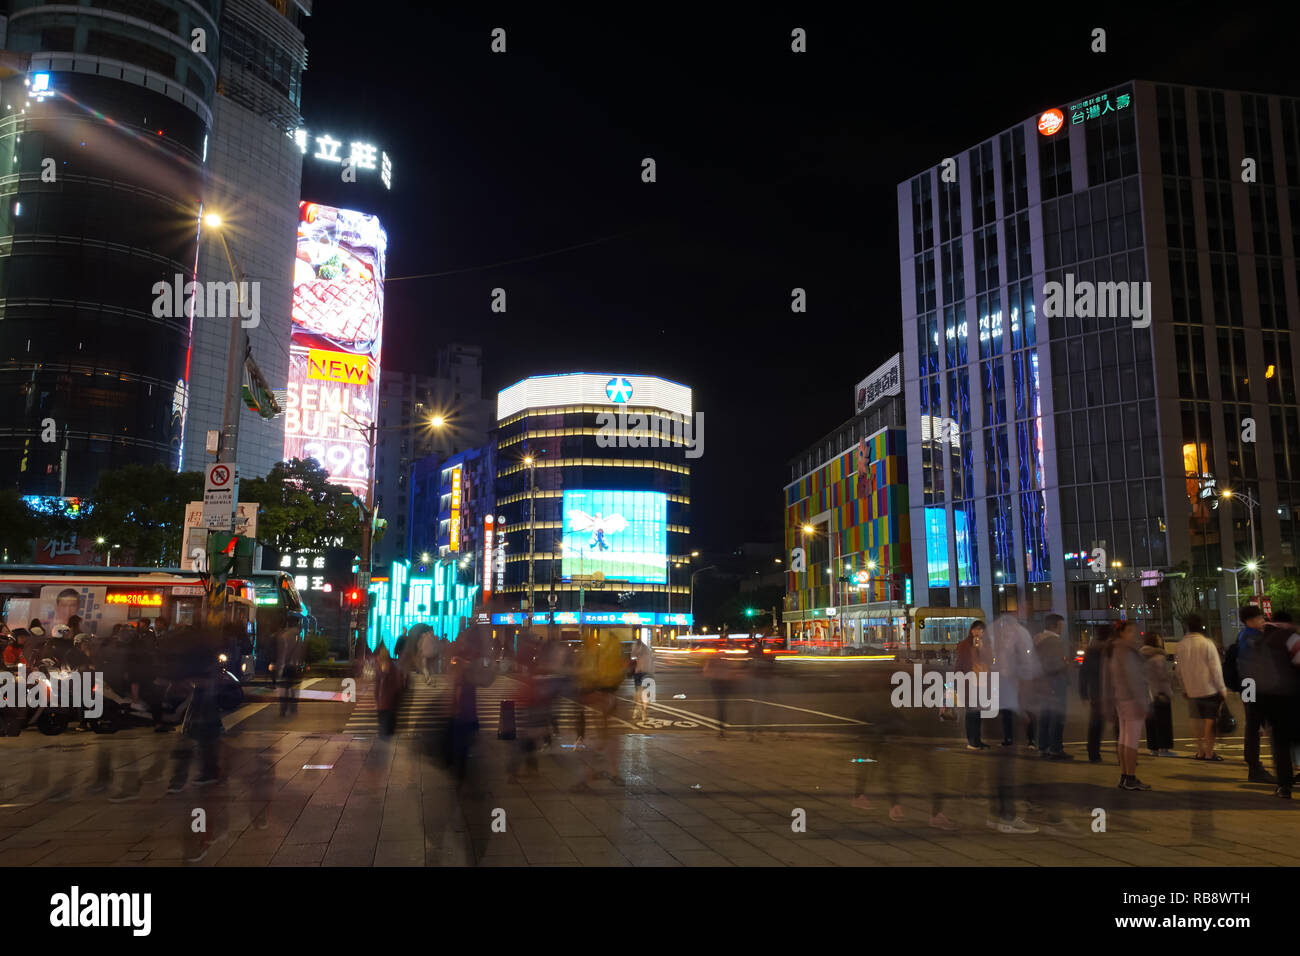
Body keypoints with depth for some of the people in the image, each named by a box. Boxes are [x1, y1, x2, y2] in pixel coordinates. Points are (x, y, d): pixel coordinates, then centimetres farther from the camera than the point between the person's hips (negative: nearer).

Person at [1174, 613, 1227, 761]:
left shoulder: (1181, 645, 0)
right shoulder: (1207, 643, -13)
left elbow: (1179, 669, 8)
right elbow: (1215, 668, -12)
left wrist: (1184, 688, 18)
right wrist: (1222, 688, -4)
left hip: (1191, 690, 4)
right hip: (1209, 688, -4)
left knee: (1197, 720, 13)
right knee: (1210, 719, 2)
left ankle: (1200, 751, 17)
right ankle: (1209, 752, 2)